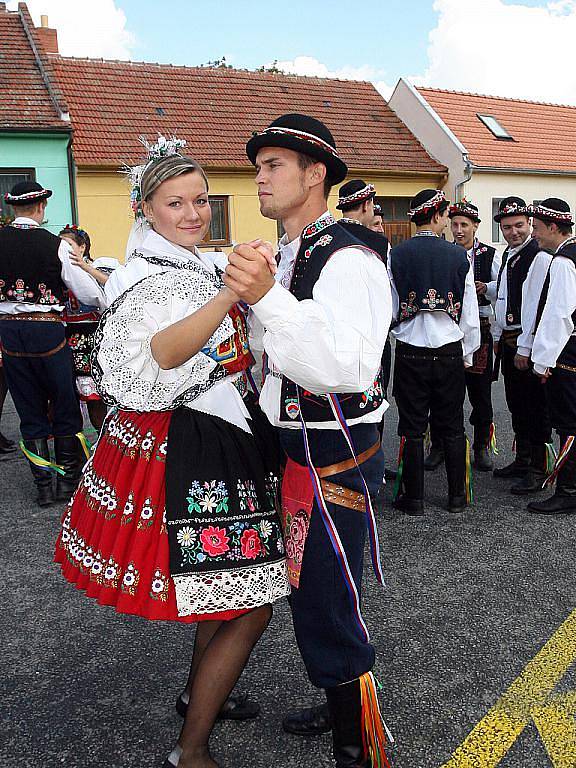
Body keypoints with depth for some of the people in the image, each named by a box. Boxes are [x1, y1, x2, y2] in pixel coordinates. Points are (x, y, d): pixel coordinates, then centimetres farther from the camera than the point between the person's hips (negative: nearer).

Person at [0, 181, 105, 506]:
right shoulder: (56, 245, -9)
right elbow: (88, 292, -6)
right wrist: (109, 304, 12)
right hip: (47, 331, -3)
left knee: (30, 412, 12)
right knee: (65, 406, 10)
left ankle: (44, 485, 16)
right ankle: (68, 482, 17)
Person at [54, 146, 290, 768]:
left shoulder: (198, 268, 13)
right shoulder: (150, 277, -16)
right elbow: (164, 352, -39)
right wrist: (230, 295, -50)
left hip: (224, 438, 9)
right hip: (188, 448, -9)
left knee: (231, 589, 22)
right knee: (251, 608, -4)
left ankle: (199, 694, 44)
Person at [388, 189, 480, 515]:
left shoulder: (396, 255, -5)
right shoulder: (459, 255, -3)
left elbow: (389, 310, -1)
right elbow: (470, 313, 0)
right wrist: (467, 354, 13)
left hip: (411, 353, 0)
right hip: (450, 352, 1)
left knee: (412, 428, 7)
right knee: (452, 427, 12)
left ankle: (413, 497, 14)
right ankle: (457, 496, 21)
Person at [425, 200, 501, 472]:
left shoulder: (490, 254, 6)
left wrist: (486, 288, -15)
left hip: (479, 328, 0)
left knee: (480, 390, 5)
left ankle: (482, 447, 19)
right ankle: (438, 447, 16)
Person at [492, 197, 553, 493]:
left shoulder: (541, 257, -13)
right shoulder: (506, 257, 15)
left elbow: (539, 305, -18)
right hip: (508, 343, 9)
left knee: (536, 406, -2)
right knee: (516, 405, 16)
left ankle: (538, 470, 7)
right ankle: (522, 460, 28)